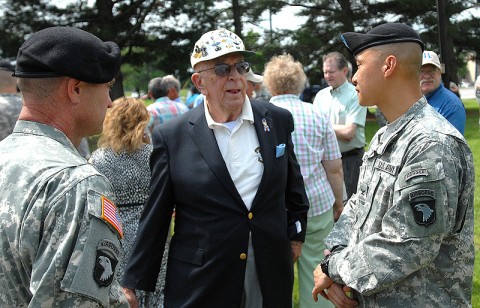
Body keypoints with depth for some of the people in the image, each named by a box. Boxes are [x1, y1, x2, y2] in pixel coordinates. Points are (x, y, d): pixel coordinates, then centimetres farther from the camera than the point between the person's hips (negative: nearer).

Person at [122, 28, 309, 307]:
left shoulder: (278, 120, 1)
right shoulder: (172, 137, -7)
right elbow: (154, 219, -3)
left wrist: (296, 235, 16)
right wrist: (134, 283, -1)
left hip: (272, 279, 3)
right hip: (200, 285, -2)